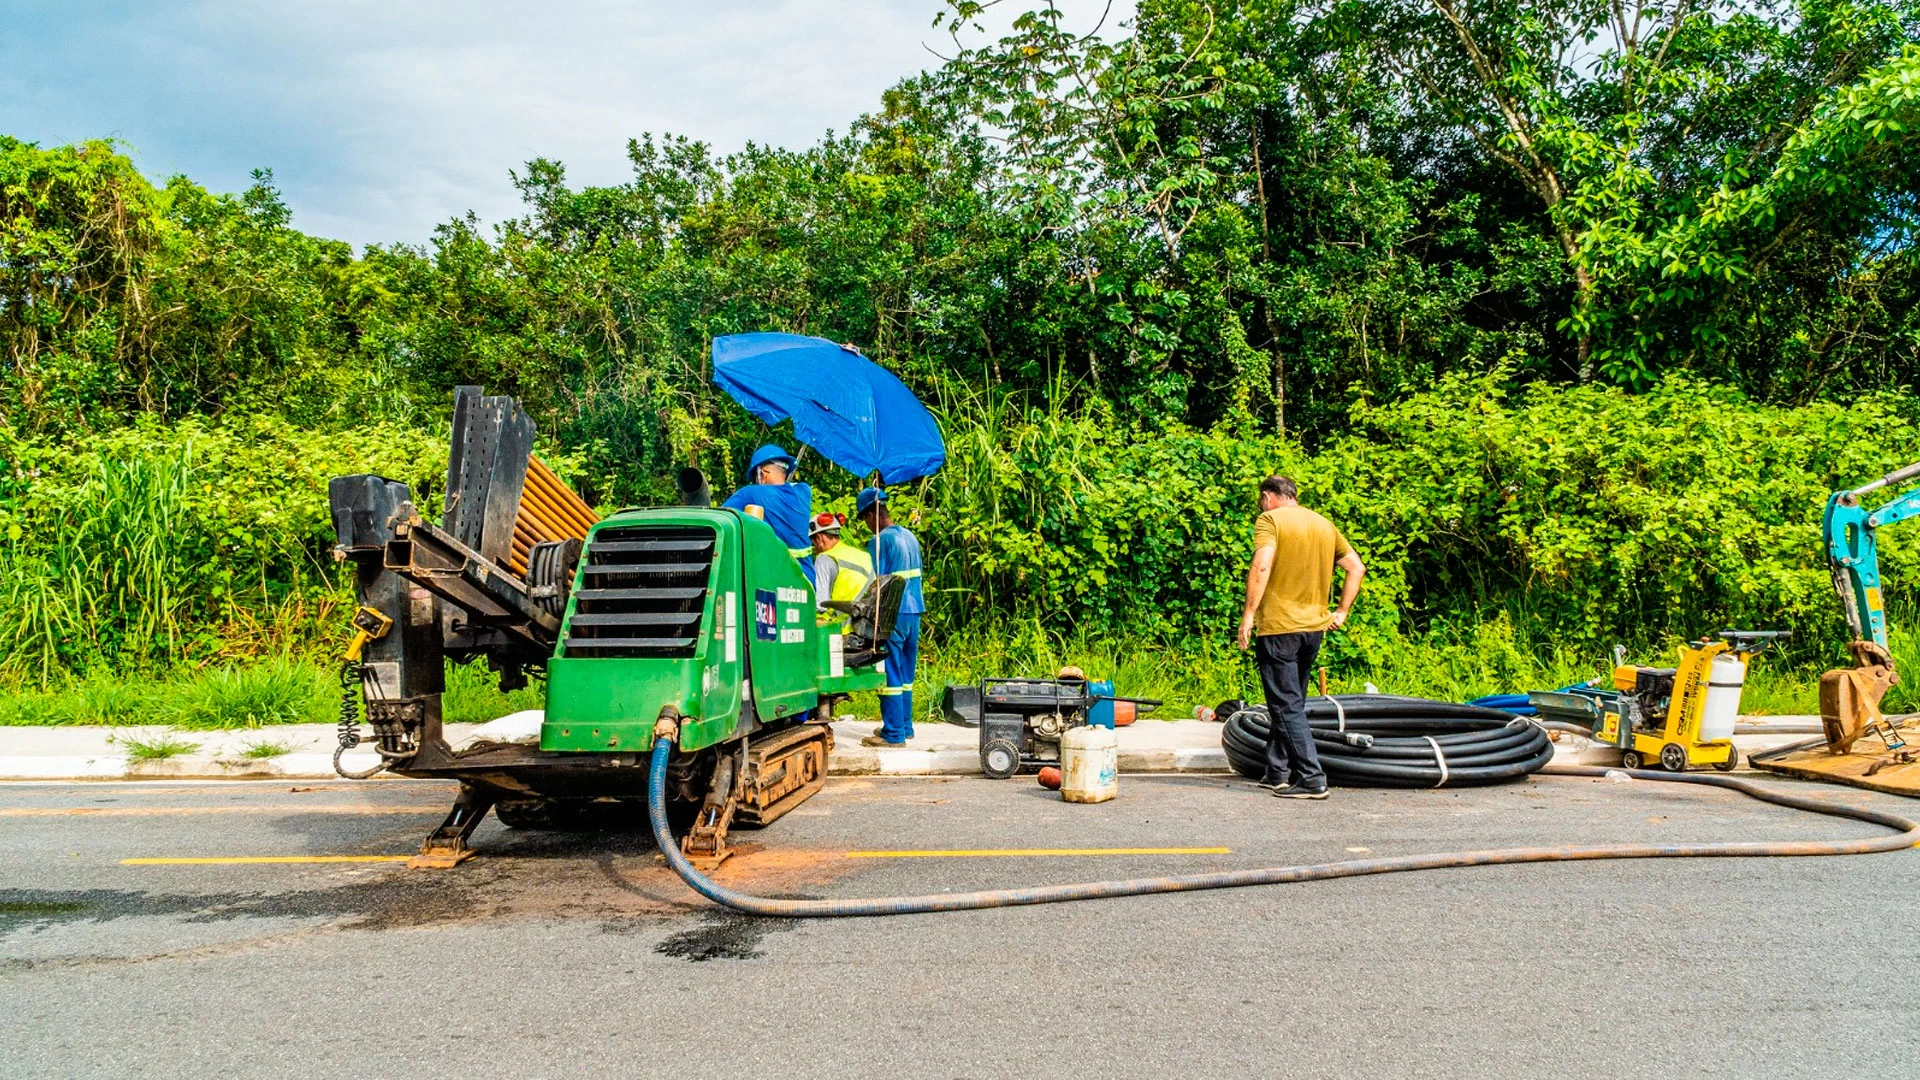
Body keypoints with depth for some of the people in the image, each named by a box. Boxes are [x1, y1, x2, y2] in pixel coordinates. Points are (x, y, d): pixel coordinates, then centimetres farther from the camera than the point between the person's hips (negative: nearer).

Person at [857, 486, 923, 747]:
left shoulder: (880, 541, -12)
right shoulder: (910, 537, 12)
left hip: (892, 615, -8)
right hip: (914, 611, 8)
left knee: (890, 674, -3)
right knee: (905, 674, 14)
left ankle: (893, 733, -1)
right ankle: (904, 726, 21)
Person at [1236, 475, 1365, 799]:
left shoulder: (1270, 520, -6)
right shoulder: (1324, 524, 14)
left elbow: (1262, 566, -20)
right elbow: (1357, 567, 14)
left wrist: (1249, 613, -18)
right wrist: (1342, 611, 17)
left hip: (1278, 627, -7)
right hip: (1314, 626, 7)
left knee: (1287, 706, -4)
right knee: (1290, 702, 17)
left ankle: (1312, 779, -9)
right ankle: (1278, 773, 23)